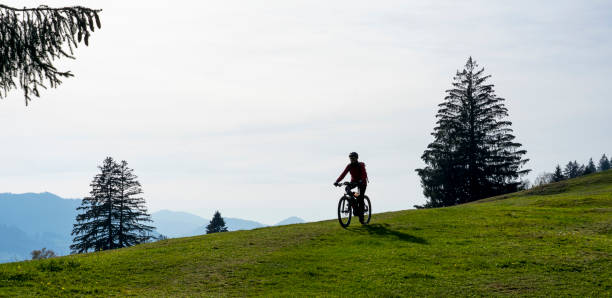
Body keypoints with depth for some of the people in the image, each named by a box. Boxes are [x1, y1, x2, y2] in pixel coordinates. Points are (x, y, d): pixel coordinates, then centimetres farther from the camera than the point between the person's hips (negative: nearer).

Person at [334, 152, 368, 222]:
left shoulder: (361, 165, -18)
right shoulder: (349, 166, -6)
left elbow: (364, 174, -32)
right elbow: (343, 174, -14)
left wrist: (361, 181, -52)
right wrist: (337, 181, -28)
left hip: (362, 182, -4)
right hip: (354, 181, 4)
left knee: (360, 199, -12)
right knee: (347, 188, -28)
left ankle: (361, 215, 1)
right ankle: (355, 207, -21)